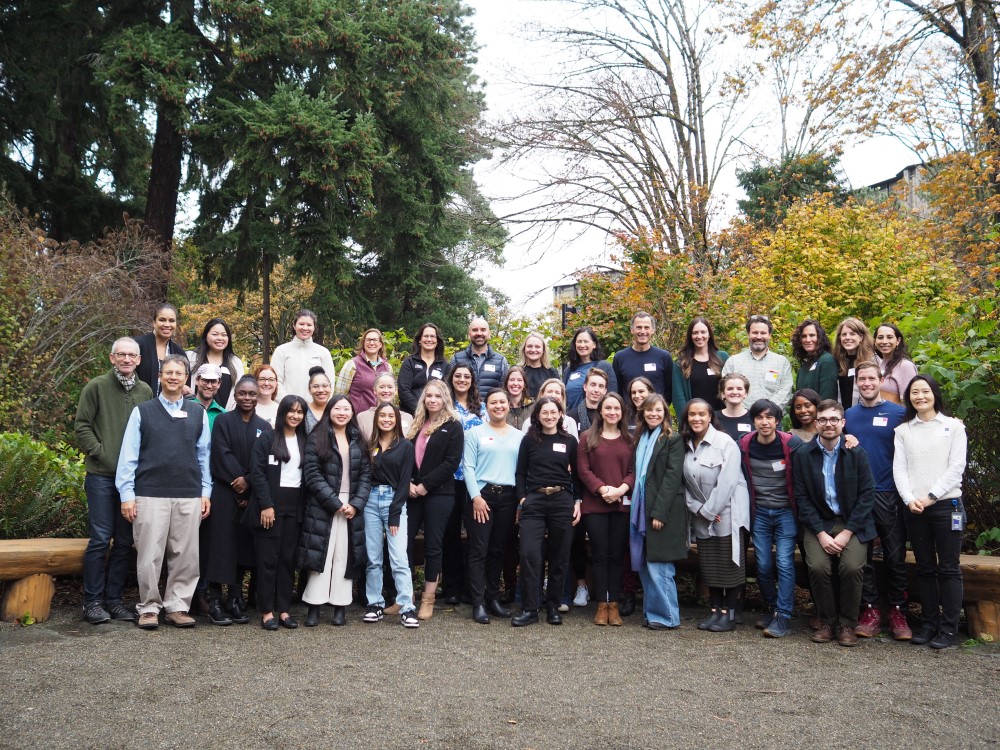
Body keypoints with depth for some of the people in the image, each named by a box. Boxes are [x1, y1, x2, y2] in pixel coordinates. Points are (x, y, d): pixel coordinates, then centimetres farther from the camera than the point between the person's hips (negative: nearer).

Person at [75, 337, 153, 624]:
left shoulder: (146, 391, 9)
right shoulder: (97, 387, -1)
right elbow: (82, 426, -2)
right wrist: (100, 453, -9)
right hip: (101, 475, -4)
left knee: (125, 541, 8)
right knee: (100, 538, -2)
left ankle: (114, 599, 18)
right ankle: (92, 601, 10)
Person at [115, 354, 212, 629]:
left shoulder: (198, 413, 11)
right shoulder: (142, 412, 5)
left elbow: (204, 455, 10)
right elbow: (128, 455, 2)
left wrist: (206, 492, 5)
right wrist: (127, 495, -4)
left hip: (189, 496, 2)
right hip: (150, 495, -2)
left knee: (186, 556, 5)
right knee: (150, 556, 2)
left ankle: (177, 607, 17)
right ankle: (149, 608, 16)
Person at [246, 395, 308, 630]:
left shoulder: (305, 442, 12)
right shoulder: (266, 439, 0)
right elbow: (257, 473, -7)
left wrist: (306, 508, 2)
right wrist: (266, 505, -14)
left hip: (295, 507, 4)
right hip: (270, 505, -4)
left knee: (288, 558, 5)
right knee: (267, 558, -1)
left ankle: (283, 609, 11)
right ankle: (266, 611, 4)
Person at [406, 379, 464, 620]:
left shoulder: (453, 427, -1)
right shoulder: (415, 425, 15)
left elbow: (452, 462, -10)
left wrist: (425, 485, -13)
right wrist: (407, 483, -6)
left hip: (438, 494, -4)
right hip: (412, 492, 4)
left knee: (432, 545, 2)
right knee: (404, 542, 2)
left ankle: (428, 599, 11)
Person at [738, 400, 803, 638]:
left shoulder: (791, 444, -10)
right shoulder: (744, 446, -1)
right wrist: (748, 512, 8)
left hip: (786, 511, -3)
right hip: (759, 512, 3)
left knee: (784, 563, -10)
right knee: (763, 566, 4)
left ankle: (782, 617, -3)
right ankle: (772, 608, 25)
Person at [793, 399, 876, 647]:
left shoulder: (857, 454, -2)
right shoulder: (802, 455, -1)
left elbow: (867, 495, -4)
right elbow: (802, 497, -2)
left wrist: (846, 532, -12)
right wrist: (821, 533, -12)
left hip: (852, 524, 0)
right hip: (818, 523, 0)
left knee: (852, 567, -23)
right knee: (818, 567, -22)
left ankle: (847, 624, -1)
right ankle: (827, 622, 0)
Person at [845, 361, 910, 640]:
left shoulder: (898, 413, 1)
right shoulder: (848, 415, 10)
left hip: (888, 494, -2)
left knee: (895, 556, 2)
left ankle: (897, 611, 14)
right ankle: (870, 610, 15)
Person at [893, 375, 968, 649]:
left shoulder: (953, 426, 4)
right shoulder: (903, 431, 12)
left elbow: (956, 467, -3)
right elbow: (899, 468, 5)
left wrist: (931, 496, -12)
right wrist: (910, 499, -10)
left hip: (946, 504, -3)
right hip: (914, 508, 3)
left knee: (948, 568, 0)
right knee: (925, 568, 8)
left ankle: (948, 628, 4)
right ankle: (928, 623, 14)